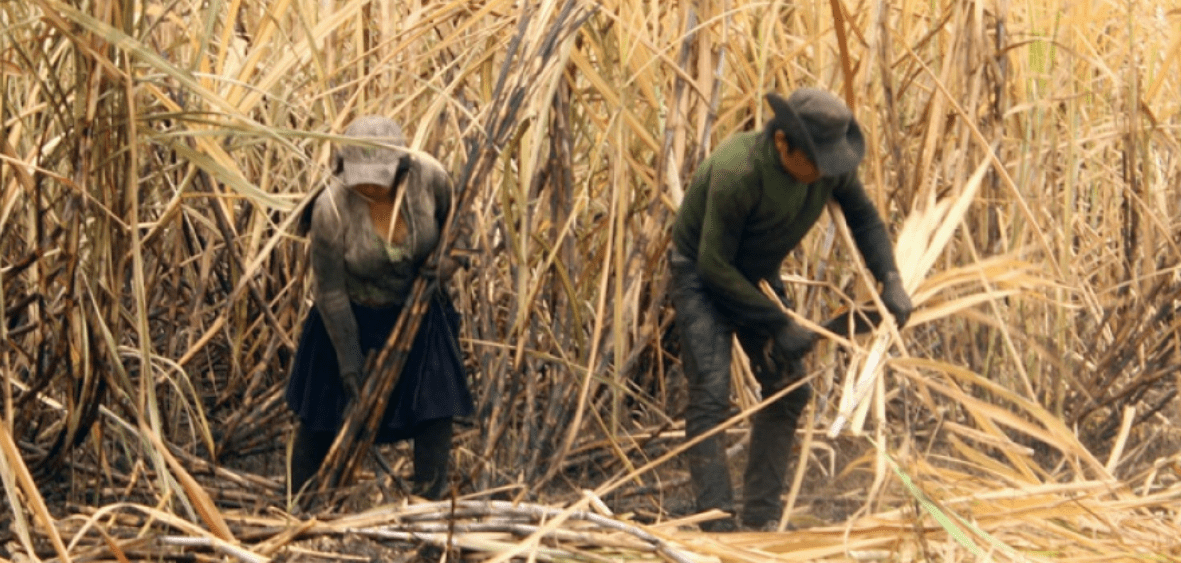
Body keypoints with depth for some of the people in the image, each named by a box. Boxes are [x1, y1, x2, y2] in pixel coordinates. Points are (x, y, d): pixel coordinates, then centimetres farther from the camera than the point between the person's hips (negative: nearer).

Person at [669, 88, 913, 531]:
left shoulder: (830, 166, -17)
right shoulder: (736, 174, -36)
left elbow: (864, 218, 3)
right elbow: (714, 265, -27)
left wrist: (890, 280, -13)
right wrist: (780, 324, -23)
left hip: (758, 276, 7)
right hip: (702, 276, -7)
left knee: (788, 391, 3)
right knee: (710, 394, -17)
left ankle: (762, 514, 11)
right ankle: (717, 522, -17)